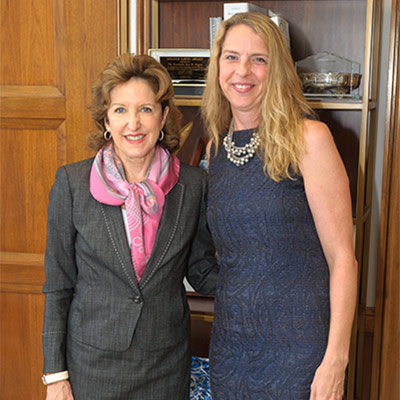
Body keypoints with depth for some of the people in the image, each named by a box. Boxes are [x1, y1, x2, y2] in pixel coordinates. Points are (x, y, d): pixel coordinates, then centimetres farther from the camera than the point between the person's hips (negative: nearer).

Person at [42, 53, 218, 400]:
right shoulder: (72, 183, -8)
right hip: (91, 361, -1)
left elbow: (202, 272, 5)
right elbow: (58, 284, -3)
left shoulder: (193, 185, -5)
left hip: (168, 366, 2)